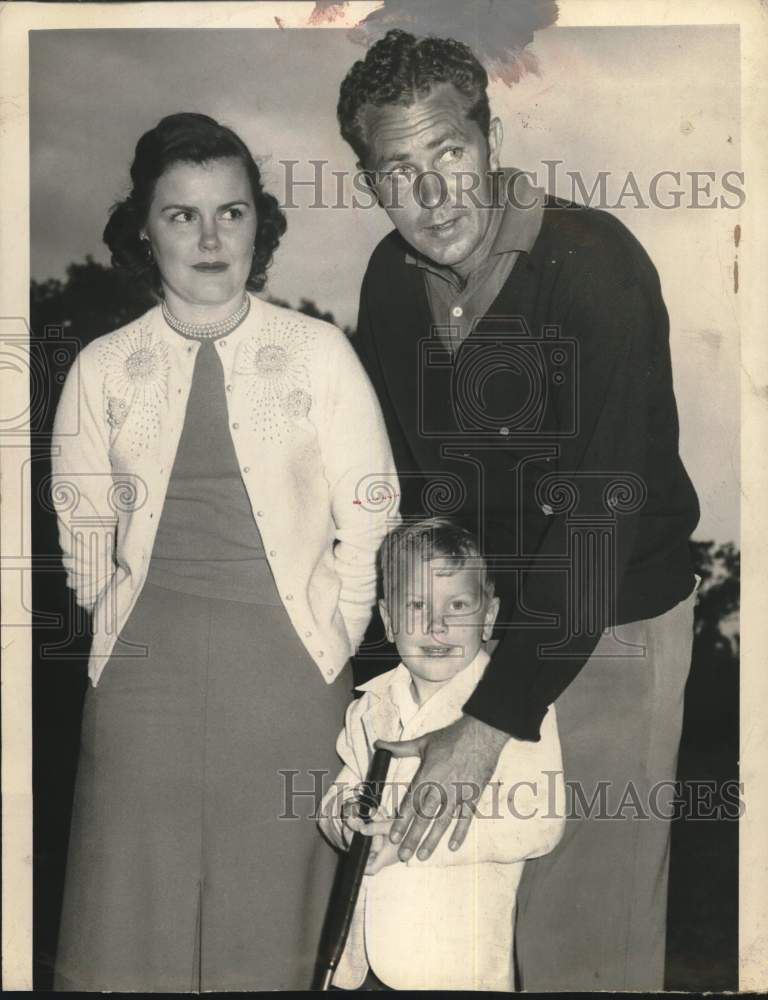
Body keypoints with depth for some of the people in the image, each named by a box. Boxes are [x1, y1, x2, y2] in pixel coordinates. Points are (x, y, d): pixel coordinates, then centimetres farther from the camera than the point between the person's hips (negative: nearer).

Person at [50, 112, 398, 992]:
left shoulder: (319, 352, 1)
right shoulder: (102, 368, 4)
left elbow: (370, 519, 2)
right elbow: (82, 531, 11)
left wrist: (327, 638, 1)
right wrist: (135, 628, 7)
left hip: (287, 668, -1)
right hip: (144, 672, 1)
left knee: (270, 915, 7)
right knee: (130, 922, 6)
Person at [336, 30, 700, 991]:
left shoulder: (595, 269, -24)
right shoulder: (392, 277, -3)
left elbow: (599, 513, -29)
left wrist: (489, 725, -30)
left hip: (608, 621, -6)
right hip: (472, 610, 6)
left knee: (589, 903, 4)